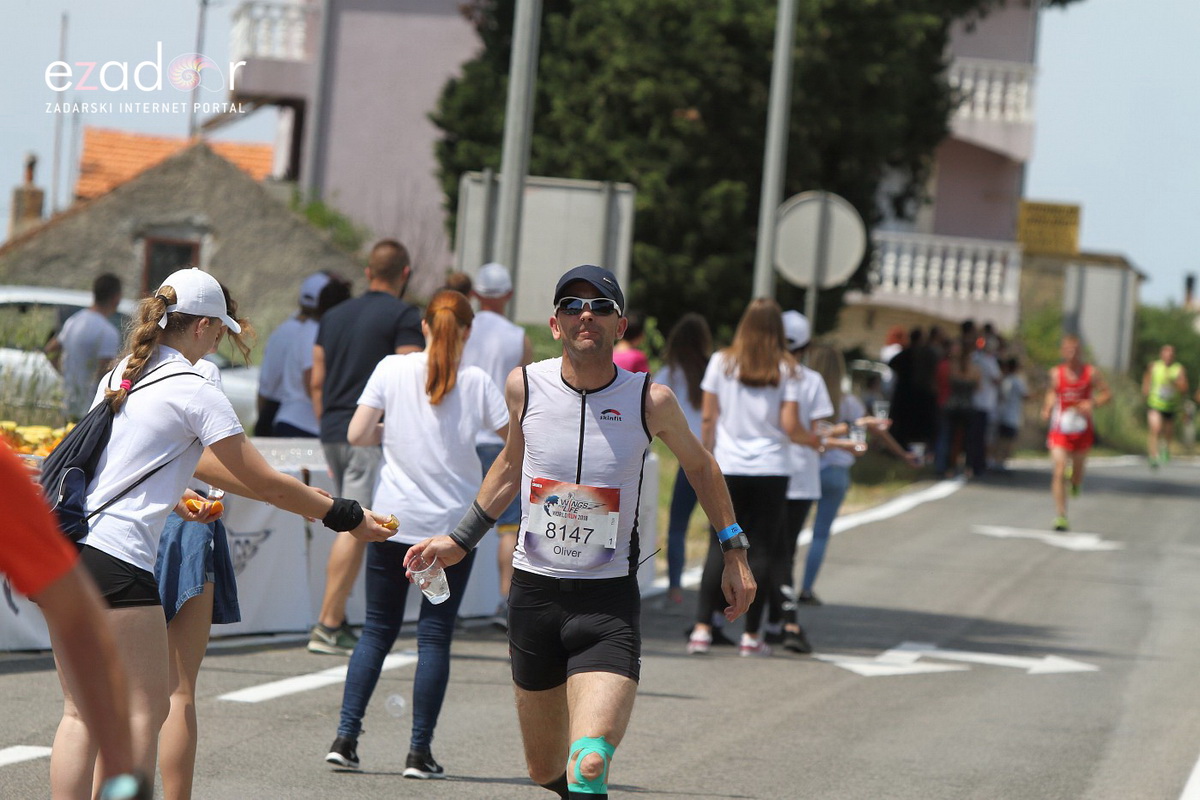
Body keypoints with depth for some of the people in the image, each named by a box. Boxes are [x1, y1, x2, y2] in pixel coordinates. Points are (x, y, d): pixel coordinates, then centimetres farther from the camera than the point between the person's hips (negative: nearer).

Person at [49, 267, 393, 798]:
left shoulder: (118, 377, 15)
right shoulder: (194, 392, -7)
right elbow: (265, 484, -4)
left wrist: (170, 499, 39)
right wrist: (347, 517, 4)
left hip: (63, 550, 8)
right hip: (116, 557, -8)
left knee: (81, 712, 9)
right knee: (144, 711, -2)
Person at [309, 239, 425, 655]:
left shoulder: (335, 315, 16)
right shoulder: (404, 317, -4)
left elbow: (317, 382, 16)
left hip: (333, 431, 7)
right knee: (357, 529, -7)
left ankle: (337, 621, 13)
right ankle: (327, 626, -11)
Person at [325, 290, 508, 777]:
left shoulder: (392, 370, -3)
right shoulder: (477, 382, -5)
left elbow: (357, 434, -5)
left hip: (392, 519, 1)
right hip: (453, 522, -1)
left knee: (377, 630, 10)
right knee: (435, 636, 4)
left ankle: (345, 737, 2)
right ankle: (420, 752, 2)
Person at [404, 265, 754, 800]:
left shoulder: (651, 401, -8)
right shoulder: (524, 386, -2)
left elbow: (698, 464, 12)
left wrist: (734, 551, 12)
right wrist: (461, 540, 20)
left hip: (609, 601, -3)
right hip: (534, 592, 3)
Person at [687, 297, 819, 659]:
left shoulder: (722, 362, 1)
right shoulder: (785, 369, -2)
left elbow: (709, 418, 3)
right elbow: (790, 426, -5)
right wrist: (820, 441, 12)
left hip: (728, 467, 1)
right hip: (771, 468, -1)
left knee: (719, 546, 4)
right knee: (762, 550, 4)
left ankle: (702, 628, -6)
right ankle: (751, 635, 4)